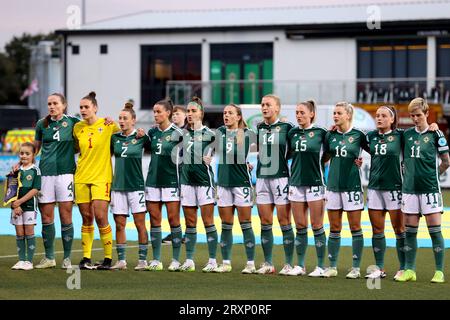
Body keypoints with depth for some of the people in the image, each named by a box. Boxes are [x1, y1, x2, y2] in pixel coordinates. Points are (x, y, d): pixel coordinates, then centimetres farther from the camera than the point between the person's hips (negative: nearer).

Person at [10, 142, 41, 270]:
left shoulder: (35, 170, -3)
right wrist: (15, 205, -8)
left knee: (29, 232, -2)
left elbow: (35, 190, -11)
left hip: (29, 205, -4)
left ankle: (29, 261, 2)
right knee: (19, 234, 6)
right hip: (16, 205, 4)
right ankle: (21, 260, 12)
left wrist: (20, 201, -15)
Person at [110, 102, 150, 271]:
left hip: (136, 185, -3)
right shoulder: (114, 138, 7)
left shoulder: (141, 137, -2)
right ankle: (121, 260, 8)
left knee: (140, 223, -2)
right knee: (119, 224, 3)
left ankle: (143, 259, 3)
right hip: (118, 186, 4)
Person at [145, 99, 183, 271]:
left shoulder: (177, 132, -6)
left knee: (173, 219, -3)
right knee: (154, 219, 3)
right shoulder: (152, 132, 9)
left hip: (171, 180, -5)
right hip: (153, 179, 5)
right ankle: (156, 260, 8)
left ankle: (176, 260, 4)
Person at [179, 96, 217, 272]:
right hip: (186, 180, 4)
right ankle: (189, 261, 10)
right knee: (190, 223, 6)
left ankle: (212, 261, -2)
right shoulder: (183, 133, 10)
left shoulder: (208, 133, -1)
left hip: (204, 179, -4)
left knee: (208, 222, -5)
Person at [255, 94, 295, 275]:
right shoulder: (259, 128, 11)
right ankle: (267, 264, 11)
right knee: (265, 223, 6)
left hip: (281, 177, -5)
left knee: (284, 222, -4)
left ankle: (289, 264, 1)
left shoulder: (286, 127, -2)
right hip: (262, 177, 5)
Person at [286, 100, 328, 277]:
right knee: (300, 227, 7)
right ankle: (300, 266, 13)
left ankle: (321, 267, 4)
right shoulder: (292, 133, 8)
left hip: (315, 182, -4)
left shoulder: (320, 132, -3)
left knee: (317, 227, -1)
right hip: (296, 182, 4)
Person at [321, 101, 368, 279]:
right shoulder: (330, 135, 7)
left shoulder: (358, 135, -3)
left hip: (352, 185, -4)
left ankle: (356, 268, 5)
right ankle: (332, 267, 12)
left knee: (355, 227, 0)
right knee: (334, 228, 7)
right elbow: (324, 158, 15)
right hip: (333, 184, 4)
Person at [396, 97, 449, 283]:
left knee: (434, 229, -4)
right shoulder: (406, 134, 8)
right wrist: (412, 174, 8)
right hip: (409, 189, 4)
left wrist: (432, 175, 8)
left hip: (430, 189, -4)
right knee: (410, 231, 5)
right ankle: (409, 270, 12)